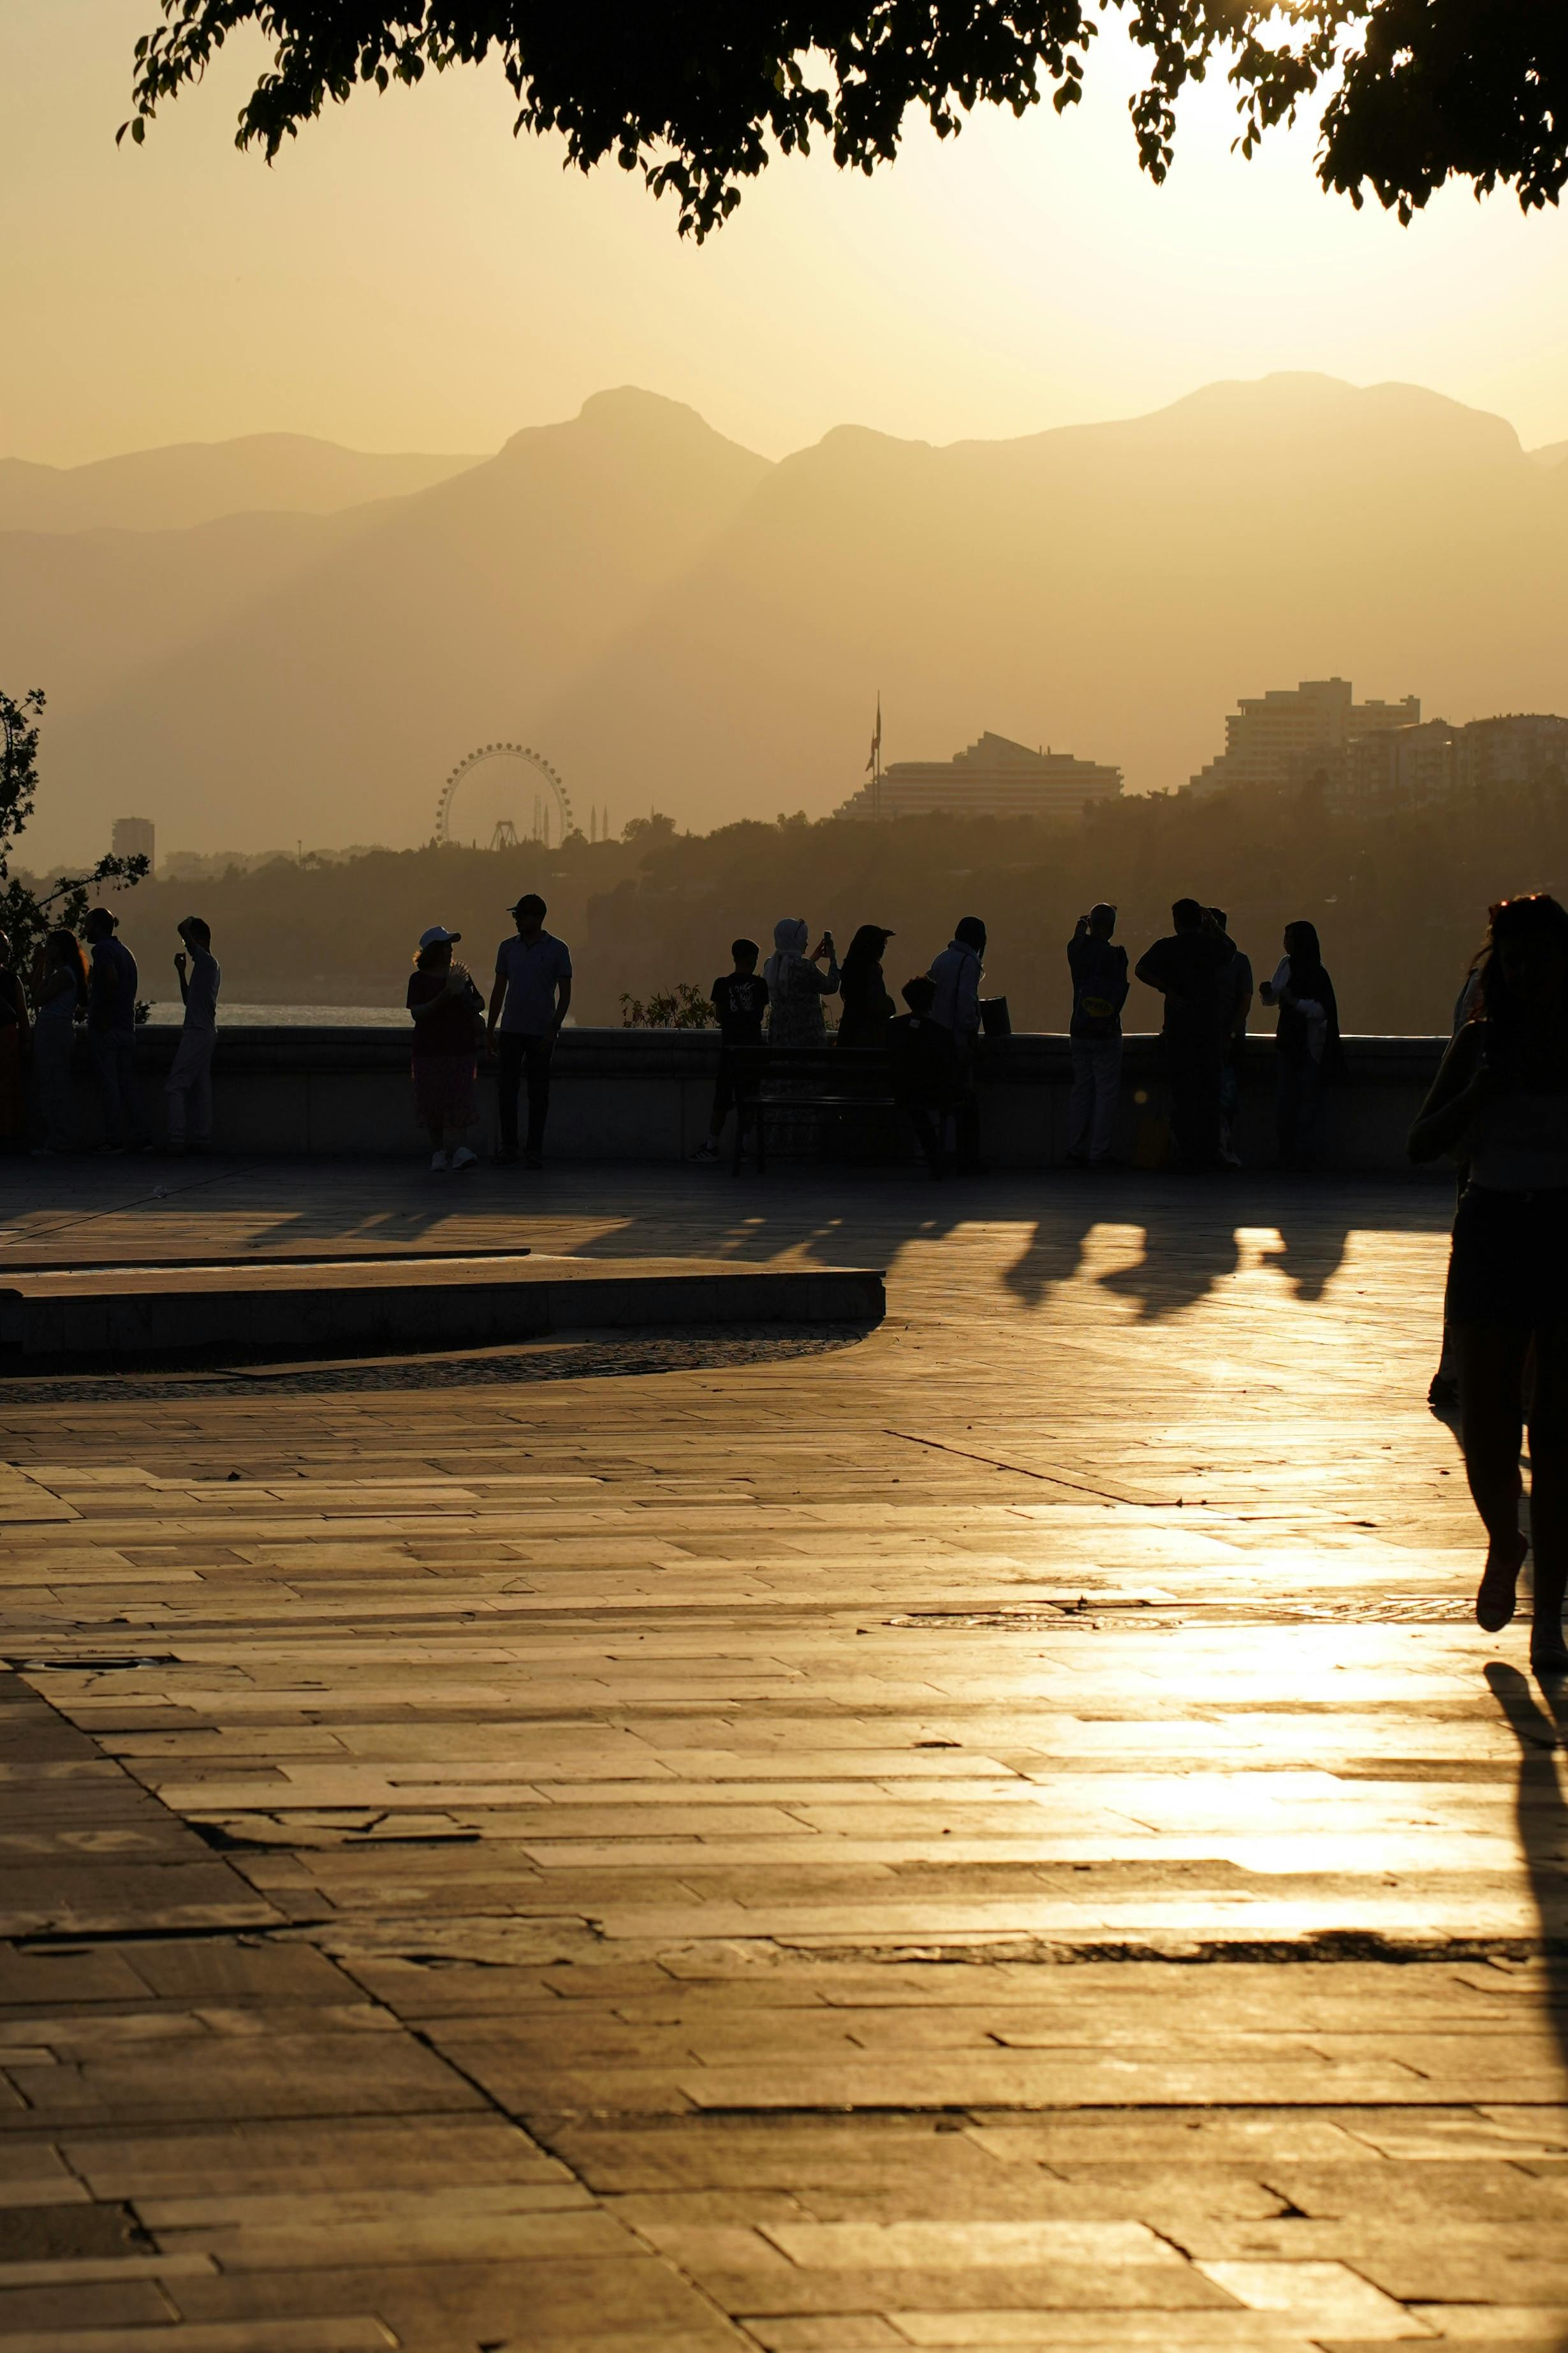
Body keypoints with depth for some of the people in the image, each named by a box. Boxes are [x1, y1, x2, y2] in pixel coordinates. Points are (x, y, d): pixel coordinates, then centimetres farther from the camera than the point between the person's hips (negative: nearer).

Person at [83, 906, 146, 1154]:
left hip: (105, 1029, -8)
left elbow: (111, 978, -25)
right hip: (127, 1028, 8)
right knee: (127, 1084, 10)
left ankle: (114, 1139, -5)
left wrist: (104, 1016, -20)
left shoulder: (102, 949, -8)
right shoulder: (124, 951, 18)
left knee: (108, 1082, -5)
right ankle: (140, 1138, 6)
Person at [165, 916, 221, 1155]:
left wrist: (189, 921, 3)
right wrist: (181, 971, 20)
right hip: (205, 1033, 10)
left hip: (198, 1033, -10)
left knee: (175, 1086, -11)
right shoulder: (208, 966, 20)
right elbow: (188, 1001, 27)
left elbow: (182, 929, -19)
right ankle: (201, 1138, 6)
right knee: (200, 1090, 8)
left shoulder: (207, 962, -10)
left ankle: (176, 1139, -17)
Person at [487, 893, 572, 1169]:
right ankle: (508, 1145, 9)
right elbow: (499, 990, 14)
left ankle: (534, 1151, 5)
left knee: (538, 1093, 1)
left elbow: (565, 994, -2)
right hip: (512, 1030, 3)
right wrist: (489, 1029, 9)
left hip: (541, 1032, -3)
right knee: (506, 1088, 0)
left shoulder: (557, 949, -2)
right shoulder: (508, 948, 9)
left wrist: (553, 1029, -12)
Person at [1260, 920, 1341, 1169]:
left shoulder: (1316, 974, -12)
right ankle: (1288, 1156, 9)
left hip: (1310, 1045, -8)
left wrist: (1293, 1001, -24)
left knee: (1306, 1103, -7)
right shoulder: (1287, 964, 10)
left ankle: (1304, 1156, -6)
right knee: (1286, 1102, 6)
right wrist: (1267, 992, -5)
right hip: (1290, 1043, 8)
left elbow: (1320, 1011, -19)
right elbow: (1272, 1000, 17)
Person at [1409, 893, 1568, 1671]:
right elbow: (1422, 1143, 0)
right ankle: (1504, 1547, 30)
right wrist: (1484, 1088, -14)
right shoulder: (1481, 1042, 5)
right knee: (1486, 1433, -2)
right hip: (1491, 1234, 1)